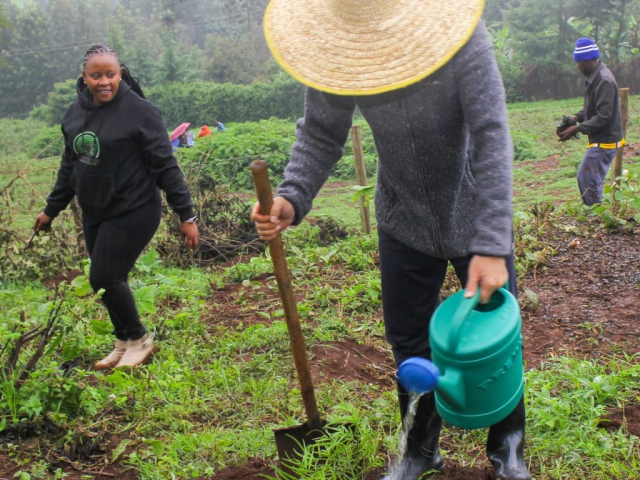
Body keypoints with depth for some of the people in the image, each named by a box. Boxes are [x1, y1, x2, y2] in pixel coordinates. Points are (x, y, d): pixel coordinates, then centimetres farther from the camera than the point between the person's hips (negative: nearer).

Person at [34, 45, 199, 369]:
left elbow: (165, 166, -13)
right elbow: (70, 165, 18)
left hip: (133, 213, -6)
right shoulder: (76, 112, 7)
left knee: (105, 278, -7)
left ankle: (139, 341, 14)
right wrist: (52, 209, 23)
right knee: (109, 281, 9)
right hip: (94, 213, 6)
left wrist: (186, 215, -14)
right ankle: (124, 343, 27)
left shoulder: (140, 111, -12)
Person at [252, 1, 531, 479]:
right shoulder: (335, 50, -17)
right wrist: (292, 198, -29)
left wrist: (492, 247, -38)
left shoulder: (461, 39, -27)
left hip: (475, 221, -2)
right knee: (408, 341, 12)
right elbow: (320, 135, -9)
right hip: (404, 225, 3)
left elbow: (491, 139, -31)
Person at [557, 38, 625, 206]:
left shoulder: (604, 81, -22)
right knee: (584, 179, 15)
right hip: (599, 139, 10)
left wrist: (578, 128, -23)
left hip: (605, 141, -10)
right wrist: (577, 117, 3)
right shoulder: (593, 77, 9)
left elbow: (603, 116, -24)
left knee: (589, 181, -10)